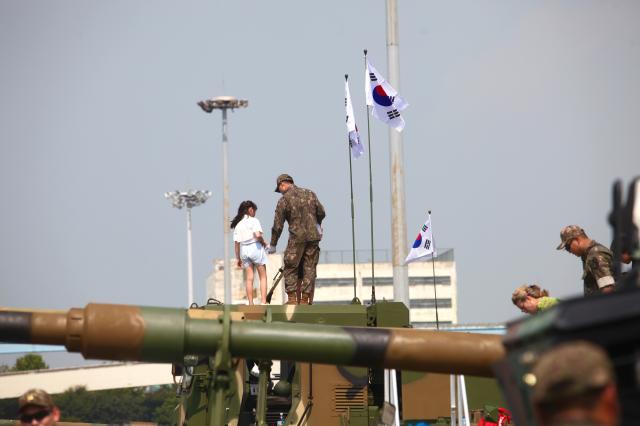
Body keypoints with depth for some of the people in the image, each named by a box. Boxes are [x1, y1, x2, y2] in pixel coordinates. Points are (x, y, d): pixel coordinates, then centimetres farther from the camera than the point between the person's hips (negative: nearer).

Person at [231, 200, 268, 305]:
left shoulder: (238, 224, 7)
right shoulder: (253, 221, -8)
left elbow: (236, 243, 6)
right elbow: (258, 235, -22)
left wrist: (238, 258, 12)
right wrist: (263, 243, -2)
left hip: (244, 250, 5)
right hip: (255, 247, -5)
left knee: (249, 278, 9)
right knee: (263, 277, 4)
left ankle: (251, 304, 6)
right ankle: (263, 301, -5)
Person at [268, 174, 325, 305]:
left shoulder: (284, 199, -4)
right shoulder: (310, 194, 10)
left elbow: (278, 225, -3)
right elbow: (321, 213, 18)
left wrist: (273, 245, 6)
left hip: (297, 237, -4)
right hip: (313, 236, 4)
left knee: (290, 269, 6)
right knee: (309, 270, 7)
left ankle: (292, 299, -1)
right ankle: (306, 300, 6)